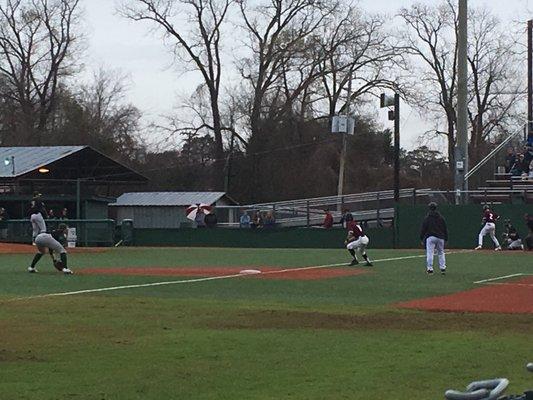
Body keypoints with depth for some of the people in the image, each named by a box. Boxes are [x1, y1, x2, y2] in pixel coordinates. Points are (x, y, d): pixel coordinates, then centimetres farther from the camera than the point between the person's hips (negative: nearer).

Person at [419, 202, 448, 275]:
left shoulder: (427, 218, -1)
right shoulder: (441, 218, 11)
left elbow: (423, 229, -2)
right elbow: (445, 229, 14)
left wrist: (422, 239, 5)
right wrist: (446, 239, 19)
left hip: (430, 237, -4)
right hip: (440, 237, 4)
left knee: (430, 253, -5)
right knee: (441, 253, 13)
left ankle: (430, 268, -10)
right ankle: (443, 268, 9)